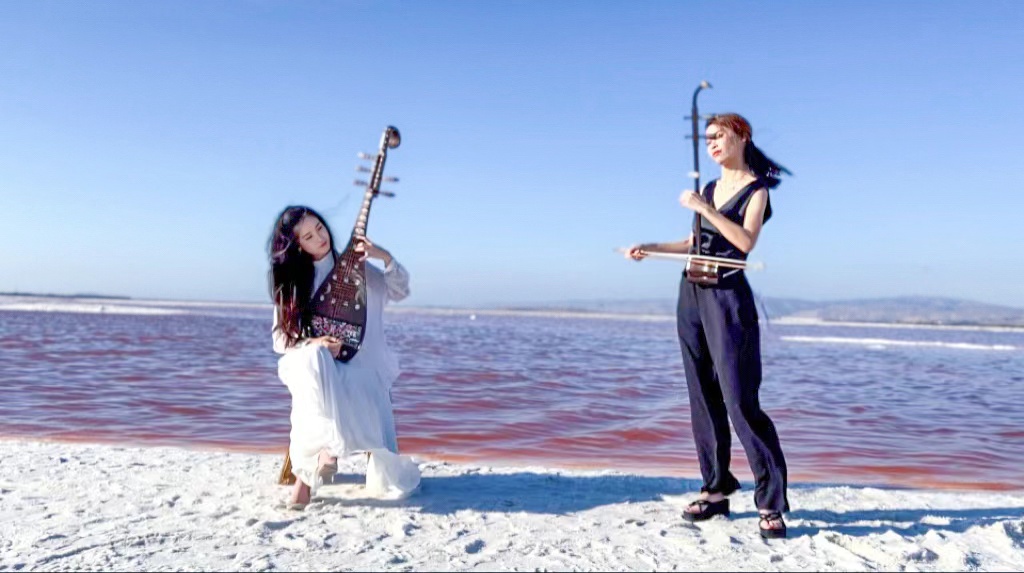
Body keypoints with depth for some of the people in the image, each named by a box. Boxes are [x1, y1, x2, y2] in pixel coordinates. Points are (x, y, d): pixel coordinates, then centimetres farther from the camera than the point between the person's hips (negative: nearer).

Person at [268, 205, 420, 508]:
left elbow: (399, 291, 1)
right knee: (313, 358, -41)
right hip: (314, 365, 0)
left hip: (361, 369, 1)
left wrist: (385, 257, -16)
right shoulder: (290, 282, 6)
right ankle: (325, 447, -38)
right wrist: (314, 344, -16)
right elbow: (281, 340, 5)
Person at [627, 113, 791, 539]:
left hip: (727, 297, -7)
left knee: (740, 400, -11)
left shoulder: (756, 189, -3)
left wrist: (704, 209, -21)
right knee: (703, 396, 7)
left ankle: (771, 504, -5)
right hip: (692, 294, 7)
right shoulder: (710, 188, 16)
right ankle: (716, 489, 15)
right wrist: (651, 248, 15)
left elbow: (746, 241, -19)